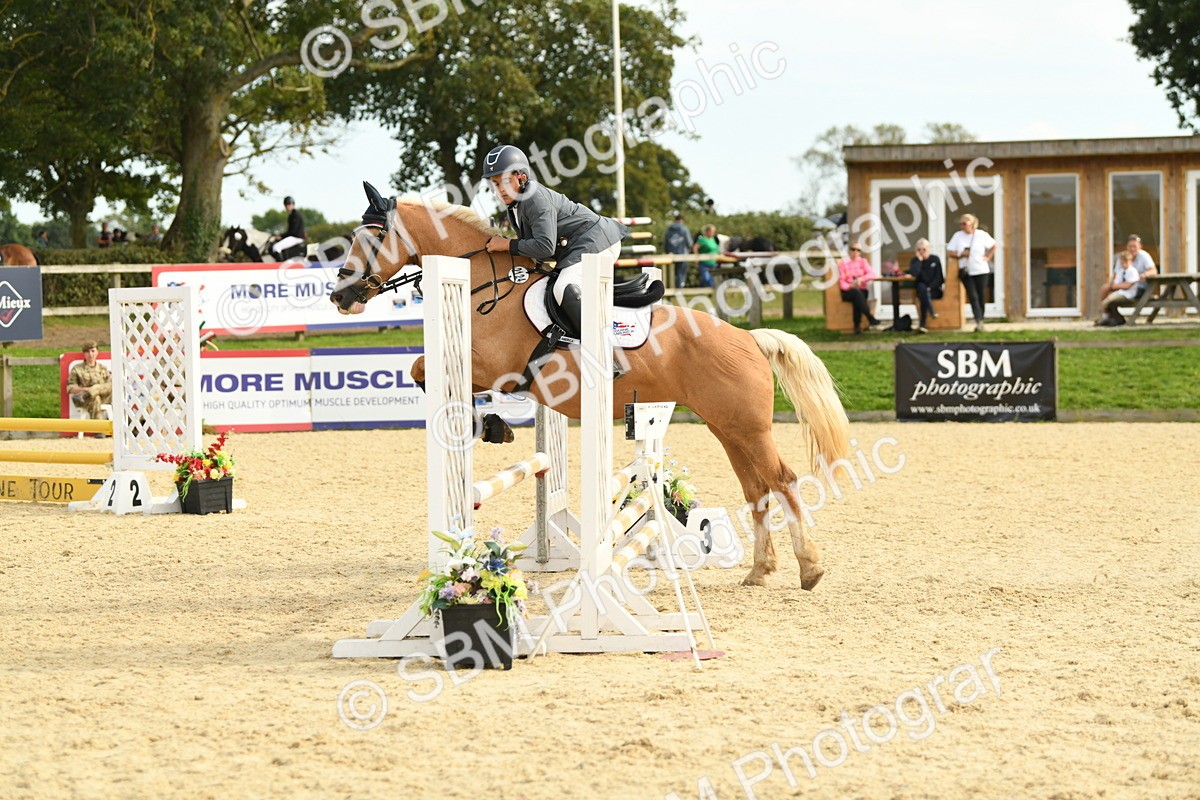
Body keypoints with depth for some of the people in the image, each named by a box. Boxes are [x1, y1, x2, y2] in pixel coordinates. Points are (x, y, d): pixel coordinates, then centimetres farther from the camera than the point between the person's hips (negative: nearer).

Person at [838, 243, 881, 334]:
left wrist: (861, 279, -21)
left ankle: (857, 325, -37)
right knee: (857, 293, -37)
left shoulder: (863, 262, 14)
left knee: (857, 300, -36)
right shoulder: (843, 263, 10)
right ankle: (871, 319, -46)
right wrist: (849, 286, -21)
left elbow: (872, 275, -3)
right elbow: (841, 282, 1)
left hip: (862, 291, 1)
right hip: (848, 292, -1)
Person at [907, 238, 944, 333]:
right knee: (921, 287, -35)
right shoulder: (915, 260, 6)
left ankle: (922, 324, -41)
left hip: (934, 290, -1)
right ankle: (932, 312, -47)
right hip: (921, 289, 1)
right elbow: (914, 273, -16)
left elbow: (939, 278, -3)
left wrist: (930, 288, -17)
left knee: (922, 296, -33)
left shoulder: (935, 259, 3)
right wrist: (919, 260, -13)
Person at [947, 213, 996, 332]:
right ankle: (979, 322, -18)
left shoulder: (982, 235, 1)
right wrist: (960, 254, -14)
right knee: (973, 296, -11)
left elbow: (993, 246, 14)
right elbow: (949, 251, 2)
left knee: (981, 296, 4)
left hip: (981, 270, 0)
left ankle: (980, 321, 17)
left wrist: (987, 257, 2)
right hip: (966, 271, 0)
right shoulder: (957, 236, 1)